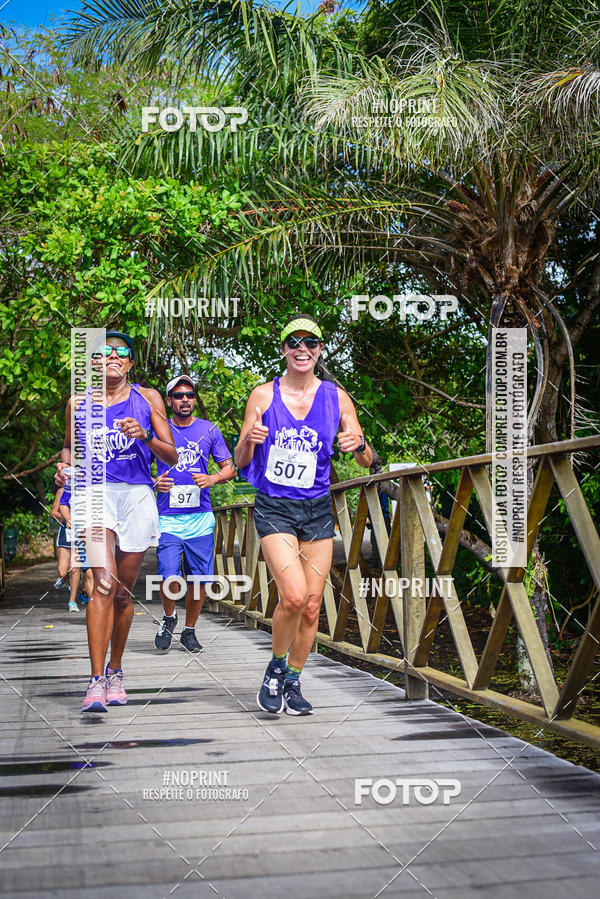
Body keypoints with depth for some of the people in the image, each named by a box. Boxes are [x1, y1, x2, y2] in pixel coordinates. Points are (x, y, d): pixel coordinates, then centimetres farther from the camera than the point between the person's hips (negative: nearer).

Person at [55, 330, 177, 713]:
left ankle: (115, 671, 29)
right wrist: (65, 468, 3)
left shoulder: (147, 398, 7)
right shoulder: (79, 403, 10)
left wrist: (145, 436, -14)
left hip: (137, 495, 1)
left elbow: (172, 456, 4)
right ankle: (97, 682, -19)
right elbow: (70, 445, 25)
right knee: (104, 583, -19)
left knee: (123, 591, 9)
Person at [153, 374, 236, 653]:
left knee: (199, 579, 1)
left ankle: (189, 630, 22)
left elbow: (230, 468, 11)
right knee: (169, 577, -13)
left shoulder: (209, 430, 8)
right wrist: (154, 483, -8)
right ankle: (169, 618, 17)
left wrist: (212, 479, -9)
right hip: (168, 517, -1)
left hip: (201, 517, 1)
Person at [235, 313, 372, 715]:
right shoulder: (264, 395, 0)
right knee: (293, 595, -19)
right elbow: (241, 461, 3)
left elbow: (366, 462, 6)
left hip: (317, 510, 3)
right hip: (274, 508, -3)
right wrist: (249, 440, -19)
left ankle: (292, 683, 23)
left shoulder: (336, 397, 4)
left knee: (311, 607, 4)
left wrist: (359, 444, -17)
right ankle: (276, 668, 7)